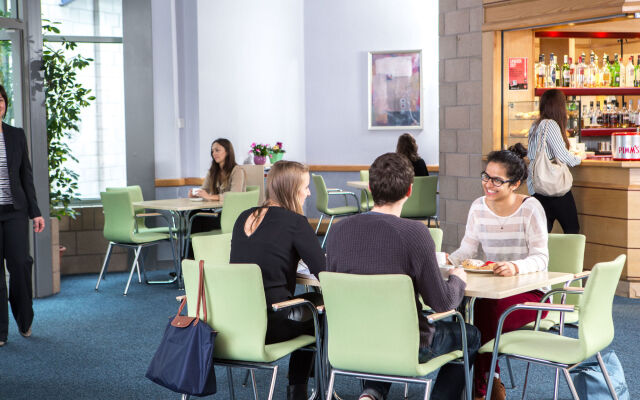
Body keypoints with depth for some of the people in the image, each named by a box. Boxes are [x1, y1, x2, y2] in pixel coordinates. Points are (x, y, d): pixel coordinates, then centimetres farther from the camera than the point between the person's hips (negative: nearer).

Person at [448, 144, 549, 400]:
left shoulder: (530, 209, -9)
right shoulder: (478, 207, 6)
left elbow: (541, 258, -16)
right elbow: (467, 249, 7)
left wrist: (516, 267, -37)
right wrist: (449, 260, -16)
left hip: (530, 292, -4)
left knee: (484, 312, -32)